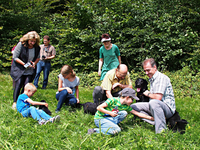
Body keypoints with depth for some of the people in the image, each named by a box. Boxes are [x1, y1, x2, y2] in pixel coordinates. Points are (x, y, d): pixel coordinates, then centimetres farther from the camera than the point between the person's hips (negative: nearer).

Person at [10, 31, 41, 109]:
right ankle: (15, 102, 2)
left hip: (30, 70, 3)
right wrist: (24, 64, -19)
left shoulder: (37, 47, -4)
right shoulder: (21, 45, -16)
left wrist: (34, 63, -8)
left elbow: (38, 57, 13)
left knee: (27, 85, -6)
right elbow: (15, 57, -11)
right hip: (19, 68, -3)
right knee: (19, 84, -10)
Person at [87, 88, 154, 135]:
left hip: (109, 118, 6)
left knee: (124, 113, -16)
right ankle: (95, 130, -19)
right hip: (99, 118, -6)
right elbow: (99, 108, -19)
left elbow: (138, 113, 6)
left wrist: (150, 118, 4)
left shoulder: (126, 106, 1)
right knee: (117, 130, -29)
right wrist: (110, 113, -26)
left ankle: (110, 125, -11)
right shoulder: (113, 100, -20)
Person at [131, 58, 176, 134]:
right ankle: (156, 123, -12)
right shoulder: (152, 79, 16)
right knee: (133, 107, 2)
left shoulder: (161, 77, -14)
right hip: (155, 107, 10)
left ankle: (161, 131, -33)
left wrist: (148, 94, -5)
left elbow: (158, 97, -23)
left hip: (168, 108, -10)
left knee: (153, 102, -42)